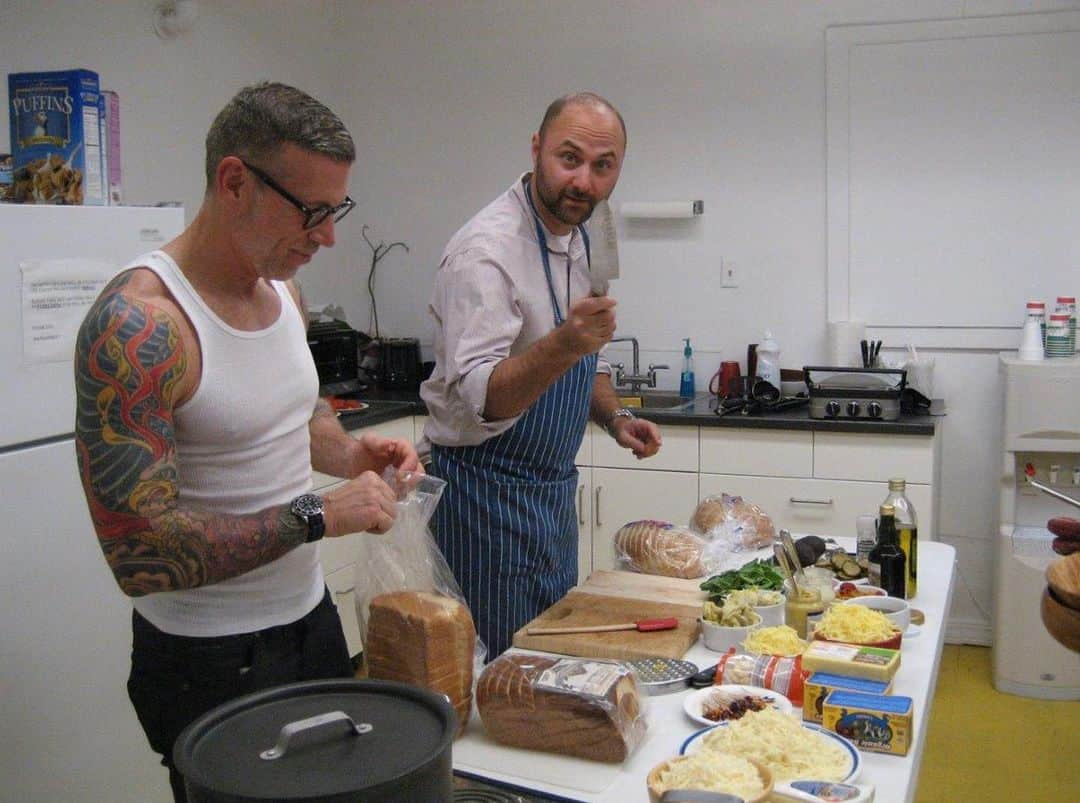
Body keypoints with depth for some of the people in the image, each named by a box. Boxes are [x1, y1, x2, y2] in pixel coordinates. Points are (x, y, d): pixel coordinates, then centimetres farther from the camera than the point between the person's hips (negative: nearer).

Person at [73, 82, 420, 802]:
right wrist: (319, 515, -27)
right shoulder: (138, 324, -25)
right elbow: (139, 553, -28)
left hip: (311, 614, 8)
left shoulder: (283, 290, 1)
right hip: (209, 657, -8)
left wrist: (349, 453, -2)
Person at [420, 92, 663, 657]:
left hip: (552, 488, 9)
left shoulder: (574, 238, 7)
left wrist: (614, 417, 3)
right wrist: (564, 345, -47)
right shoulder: (487, 249, -22)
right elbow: (476, 397, -33)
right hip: (485, 493, -9)